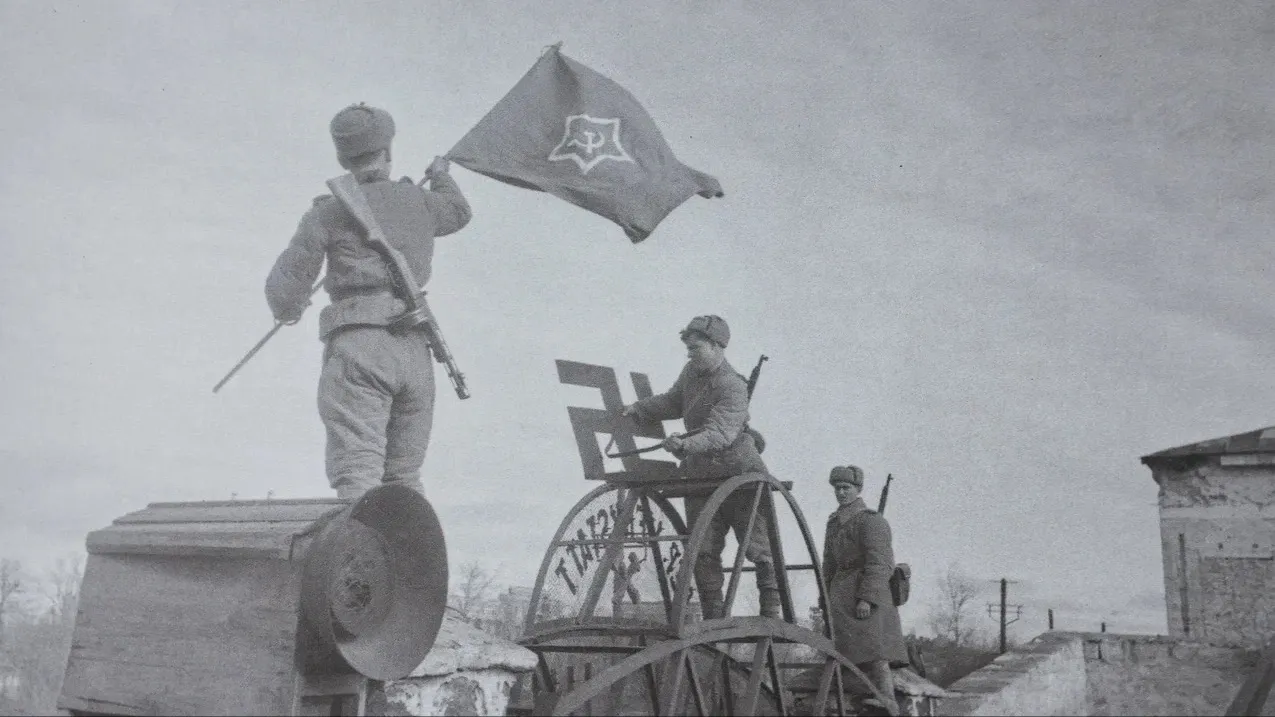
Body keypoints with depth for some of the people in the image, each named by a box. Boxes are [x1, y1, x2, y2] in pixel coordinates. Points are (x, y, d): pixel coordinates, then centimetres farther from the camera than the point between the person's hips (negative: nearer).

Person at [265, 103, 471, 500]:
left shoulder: (330, 211, 4)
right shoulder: (419, 201, 16)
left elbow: (284, 289, 5)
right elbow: (459, 211, 40)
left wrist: (290, 311, 29)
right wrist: (441, 175, 61)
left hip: (358, 346, -5)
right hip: (414, 351, 5)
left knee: (357, 475, -14)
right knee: (403, 478, 15)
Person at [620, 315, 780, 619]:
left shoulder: (732, 388, -20)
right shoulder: (691, 372, 5)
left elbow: (719, 433, -34)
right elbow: (673, 402, 25)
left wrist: (685, 444, -50)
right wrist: (639, 408, 12)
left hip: (740, 474, -7)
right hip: (701, 475, 7)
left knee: (759, 547, -2)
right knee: (703, 551, 2)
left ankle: (772, 614, 10)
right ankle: (713, 619, 8)